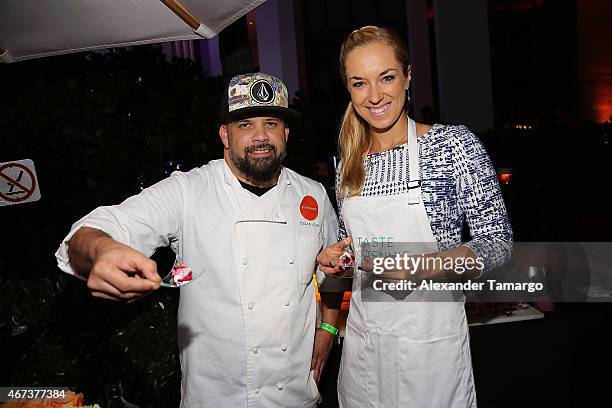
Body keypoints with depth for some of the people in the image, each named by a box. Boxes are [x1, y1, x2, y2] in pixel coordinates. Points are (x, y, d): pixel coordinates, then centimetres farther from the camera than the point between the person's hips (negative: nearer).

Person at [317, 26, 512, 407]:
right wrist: (335, 257, -7)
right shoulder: (348, 161, 3)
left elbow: (498, 241, -11)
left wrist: (421, 265, -26)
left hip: (430, 336, -4)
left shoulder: (454, 143, -12)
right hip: (363, 333, 5)